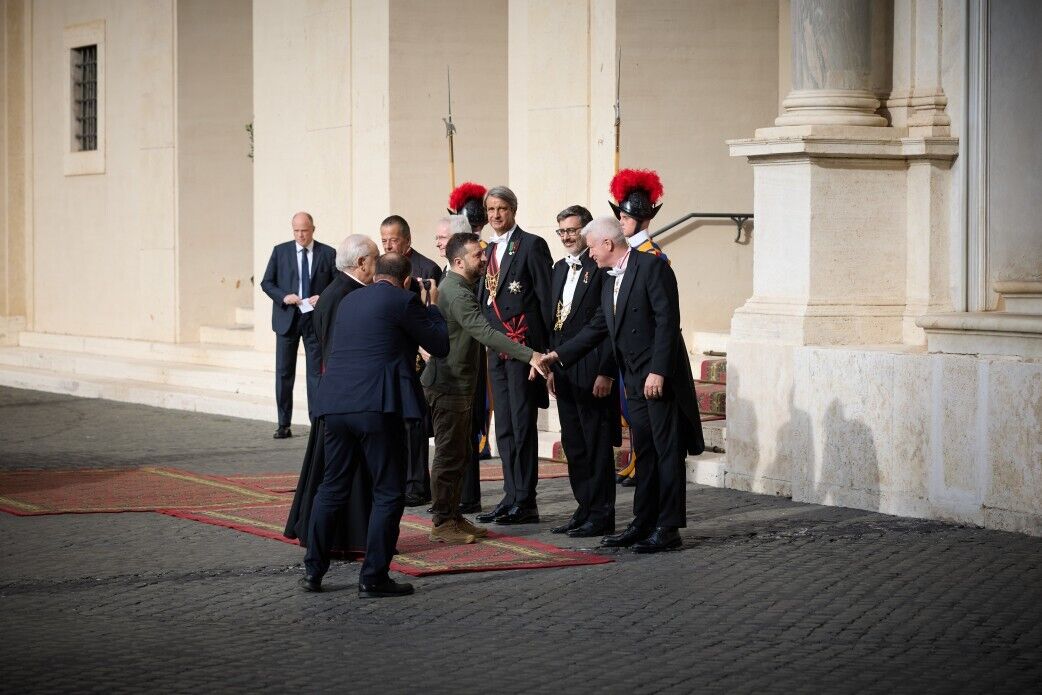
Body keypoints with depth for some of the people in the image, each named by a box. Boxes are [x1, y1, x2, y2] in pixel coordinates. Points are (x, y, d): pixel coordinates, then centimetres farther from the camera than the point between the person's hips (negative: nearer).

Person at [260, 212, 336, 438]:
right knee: (284, 372, 3)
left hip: (315, 318, -1)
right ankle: (284, 424, 9)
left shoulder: (328, 254, 2)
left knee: (316, 371, 0)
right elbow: (266, 283, 6)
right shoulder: (280, 251, 5)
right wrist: (283, 297, -11)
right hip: (287, 318, 1)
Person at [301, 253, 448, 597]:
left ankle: (313, 570, 17)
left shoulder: (348, 301, 18)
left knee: (332, 488, 15)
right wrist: (432, 306, 17)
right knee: (388, 493, 3)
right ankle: (373, 577, 1)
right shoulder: (403, 301, -2)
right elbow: (440, 346, 2)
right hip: (378, 406, -6)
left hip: (335, 404, 7)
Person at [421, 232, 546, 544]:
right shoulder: (456, 294, -20)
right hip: (448, 386, -10)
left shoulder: (456, 288, 14)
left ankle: (454, 517, 22)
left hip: (458, 385, 10)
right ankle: (442, 523, 2)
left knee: (460, 455, 15)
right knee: (449, 455, -4)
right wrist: (529, 355, -36)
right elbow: (486, 333, -31)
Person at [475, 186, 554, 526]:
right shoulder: (489, 250, 16)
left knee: (522, 425, -6)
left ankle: (525, 502, -3)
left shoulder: (532, 245, -7)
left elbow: (546, 297, -9)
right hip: (497, 348, 8)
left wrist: (547, 350, -13)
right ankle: (512, 497, 16)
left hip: (523, 345, -8)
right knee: (504, 427, 11)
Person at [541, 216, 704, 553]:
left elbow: (667, 321, -17)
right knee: (644, 453, 12)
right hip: (635, 380, 9)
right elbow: (597, 328, 19)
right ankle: (644, 524, 17)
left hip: (661, 377, -9)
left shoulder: (652, 267, -11)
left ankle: (668, 528, -2)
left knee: (667, 451, -4)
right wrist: (558, 355, 11)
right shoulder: (611, 281, 16)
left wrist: (658, 371, -21)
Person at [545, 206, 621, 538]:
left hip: (593, 371, -8)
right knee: (573, 445, 12)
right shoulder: (560, 269, 15)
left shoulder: (601, 268, -11)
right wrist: (551, 366, 14)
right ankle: (584, 510, 20)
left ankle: (601, 515, 4)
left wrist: (606, 373, -18)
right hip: (565, 372, 9)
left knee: (597, 445, -2)